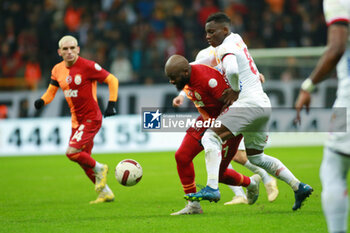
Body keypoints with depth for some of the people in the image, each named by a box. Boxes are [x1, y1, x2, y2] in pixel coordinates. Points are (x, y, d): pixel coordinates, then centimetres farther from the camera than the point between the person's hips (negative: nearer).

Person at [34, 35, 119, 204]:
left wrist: (111, 104, -15)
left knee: (72, 152, -20)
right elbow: (51, 91, 15)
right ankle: (105, 193, 24)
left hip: (91, 118, -7)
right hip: (77, 120, 7)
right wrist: (42, 101, -7)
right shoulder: (58, 70, 3)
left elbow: (112, 80, -9)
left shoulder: (87, 66, -15)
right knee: (83, 160, 11)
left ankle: (99, 169, 5)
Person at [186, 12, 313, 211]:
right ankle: (299, 187, 19)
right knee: (256, 157, 21)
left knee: (211, 138, -16)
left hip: (249, 103, -10)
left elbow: (232, 71, -31)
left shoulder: (226, 48, -10)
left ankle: (212, 188, -28)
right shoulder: (236, 39, 18)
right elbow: (216, 60, 36)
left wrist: (235, 91, -12)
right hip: (264, 104, 10)